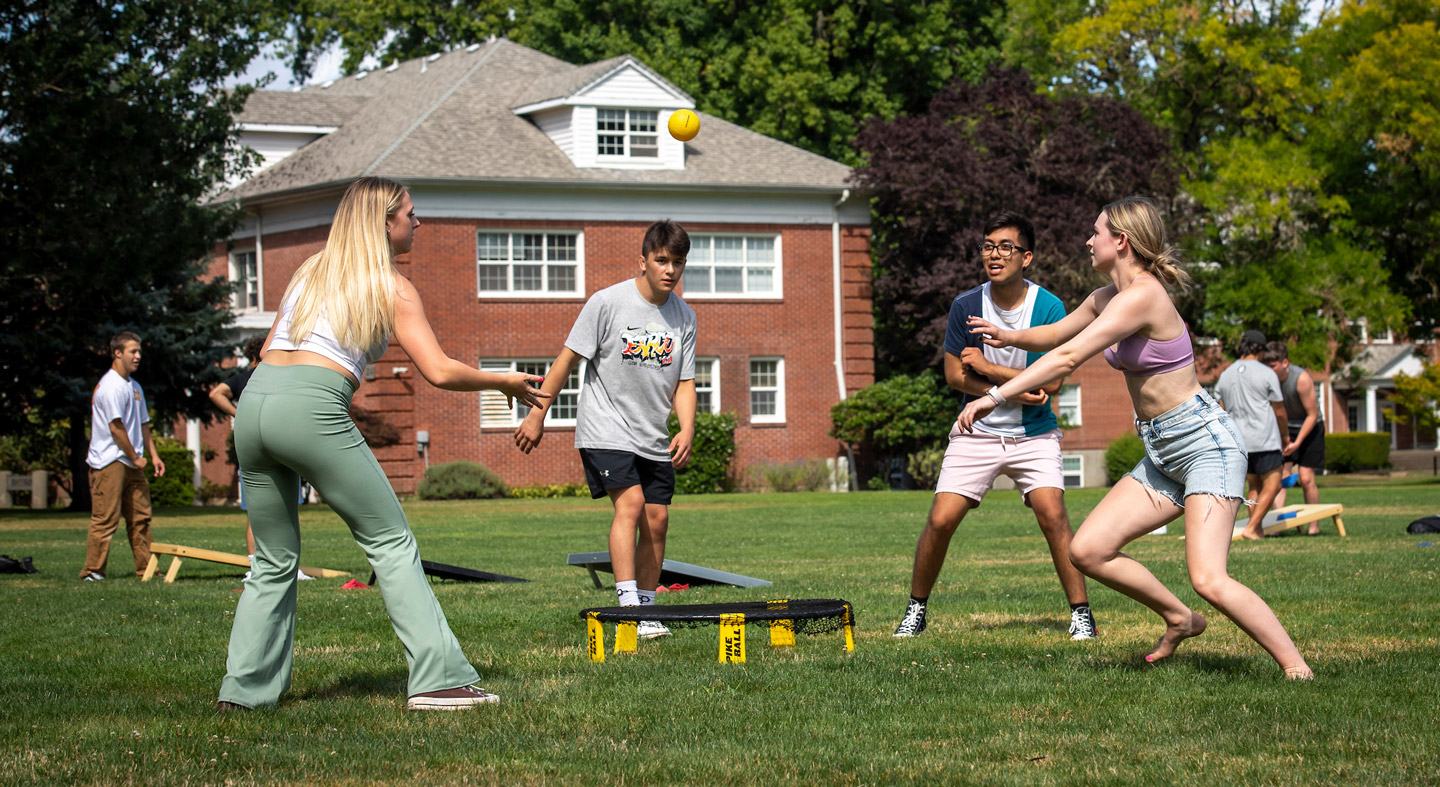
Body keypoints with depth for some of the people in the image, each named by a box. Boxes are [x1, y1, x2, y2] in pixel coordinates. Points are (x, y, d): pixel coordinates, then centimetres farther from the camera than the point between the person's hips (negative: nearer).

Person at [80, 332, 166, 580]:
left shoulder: (134, 386, 18)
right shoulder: (110, 386, -12)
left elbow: (143, 425, 22)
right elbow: (116, 427, -16)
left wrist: (153, 455, 13)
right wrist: (135, 458, -10)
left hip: (133, 464, 9)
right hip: (110, 463, -9)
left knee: (140, 517, 8)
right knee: (105, 520, -9)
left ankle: (146, 567, 12)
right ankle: (93, 571, -6)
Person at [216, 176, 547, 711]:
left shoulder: (310, 272, 24)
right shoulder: (392, 288, 6)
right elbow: (440, 372, -1)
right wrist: (506, 383, 12)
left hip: (254, 400, 6)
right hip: (313, 409, -6)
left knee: (275, 561, 18)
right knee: (391, 543, 3)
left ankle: (244, 688, 15)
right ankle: (438, 678, -4)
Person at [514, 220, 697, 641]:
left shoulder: (684, 316, 3)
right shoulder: (607, 302, -11)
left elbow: (684, 382, 7)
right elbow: (568, 358, -6)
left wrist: (687, 430, -10)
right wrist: (537, 415, -5)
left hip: (654, 439, 5)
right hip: (606, 430, -5)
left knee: (657, 518, 1)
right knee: (631, 503, -21)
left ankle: (646, 609, 12)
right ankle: (628, 607, -25)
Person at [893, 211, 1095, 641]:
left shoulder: (1048, 307, -10)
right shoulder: (965, 306, -6)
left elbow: (1051, 382, -15)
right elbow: (954, 376, -4)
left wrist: (989, 368, -15)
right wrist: (1015, 392, -14)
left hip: (1034, 435, -1)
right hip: (976, 432, 1)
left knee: (1052, 514, -20)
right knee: (941, 520, -7)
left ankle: (1081, 614, -9)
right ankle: (915, 610, 13)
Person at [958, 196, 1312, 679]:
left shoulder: (1141, 296, -19)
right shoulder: (1108, 296, 11)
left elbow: (1068, 358, -25)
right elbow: (1055, 335, 26)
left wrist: (997, 396, -24)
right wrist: (1010, 338, 6)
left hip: (1205, 441, -9)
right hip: (1162, 454, 9)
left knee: (1208, 580, -21)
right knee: (1088, 551, 0)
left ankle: (1296, 667, -9)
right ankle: (1180, 619, 17)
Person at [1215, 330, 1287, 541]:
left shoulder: (1226, 375, 10)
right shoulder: (1266, 374, -5)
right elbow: (1279, 412, 1)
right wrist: (1284, 437, 15)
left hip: (1240, 441, 6)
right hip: (1265, 440, -6)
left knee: (1255, 486, 15)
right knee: (1272, 485, -2)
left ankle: (1258, 530, 9)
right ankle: (1251, 528, -14)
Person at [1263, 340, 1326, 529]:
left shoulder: (1301, 379, -27)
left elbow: (1312, 414, -20)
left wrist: (1297, 442, -23)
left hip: (1309, 428, -4)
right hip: (1285, 428, 4)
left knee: (1306, 478, -8)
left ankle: (1314, 525, 4)